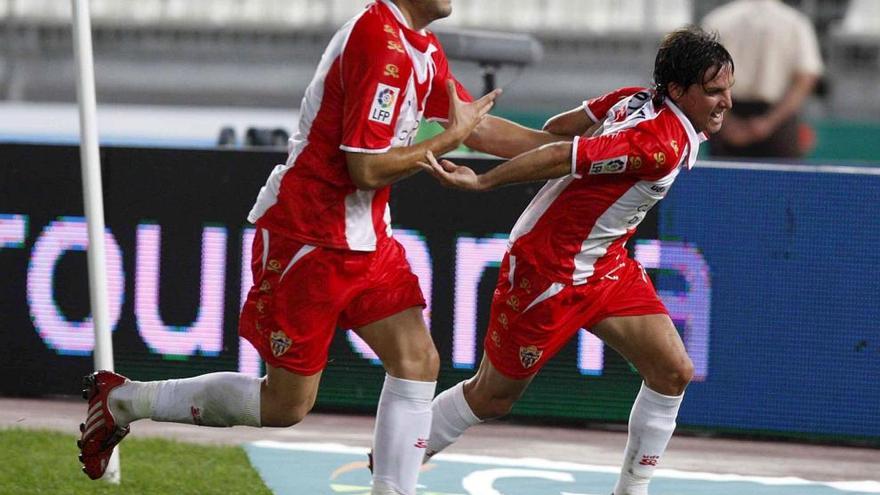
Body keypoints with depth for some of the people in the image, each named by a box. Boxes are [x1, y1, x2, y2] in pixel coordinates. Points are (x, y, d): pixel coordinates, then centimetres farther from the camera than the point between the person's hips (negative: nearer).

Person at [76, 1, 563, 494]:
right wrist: (448, 139, -14)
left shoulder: (422, 46, 8)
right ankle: (124, 401, 15)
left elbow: (479, 127, 19)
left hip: (366, 240, 9)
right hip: (308, 241, -9)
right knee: (286, 404, 0)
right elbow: (366, 168, -25)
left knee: (418, 360, -2)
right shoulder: (378, 42, -23)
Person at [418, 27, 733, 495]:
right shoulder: (663, 147, -28)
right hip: (549, 271, -9)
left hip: (604, 263, 9)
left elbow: (558, 127, 5)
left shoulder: (636, 100, -4)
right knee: (492, 396, 7)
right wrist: (481, 182, -20)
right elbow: (561, 156, -27)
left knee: (673, 371, -1)